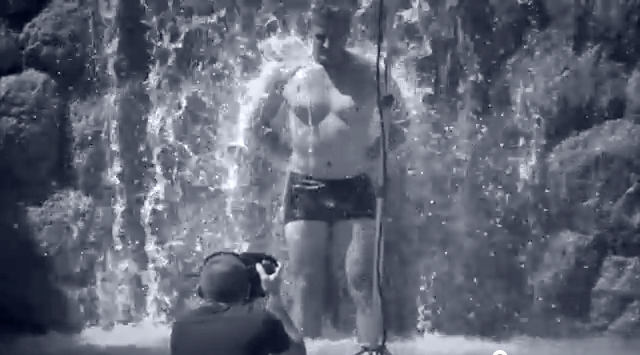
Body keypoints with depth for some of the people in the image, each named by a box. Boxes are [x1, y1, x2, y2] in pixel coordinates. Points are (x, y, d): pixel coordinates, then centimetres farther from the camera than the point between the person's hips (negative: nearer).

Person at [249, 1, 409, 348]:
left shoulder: (372, 76, -4)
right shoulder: (288, 76, -2)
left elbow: (400, 123, 11)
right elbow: (260, 125, 13)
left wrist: (371, 156, 0)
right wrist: (288, 156, 4)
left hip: (356, 190, -1)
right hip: (304, 190, 1)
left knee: (362, 286, -3)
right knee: (305, 289, 3)